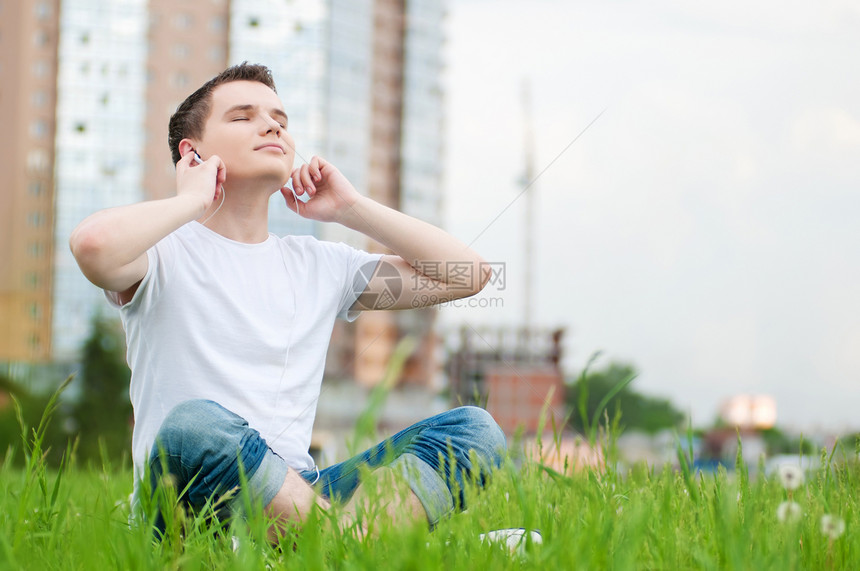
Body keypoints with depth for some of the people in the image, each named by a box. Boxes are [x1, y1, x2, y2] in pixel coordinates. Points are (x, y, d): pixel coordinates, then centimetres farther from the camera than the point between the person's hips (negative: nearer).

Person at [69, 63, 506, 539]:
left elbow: (467, 274, 18)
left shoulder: (318, 264, 21)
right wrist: (193, 200, -3)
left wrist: (350, 208, 15)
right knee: (195, 423, -39)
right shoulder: (166, 253, 5)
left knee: (475, 428, -15)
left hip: (299, 495, 5)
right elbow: (93, 245, -21)